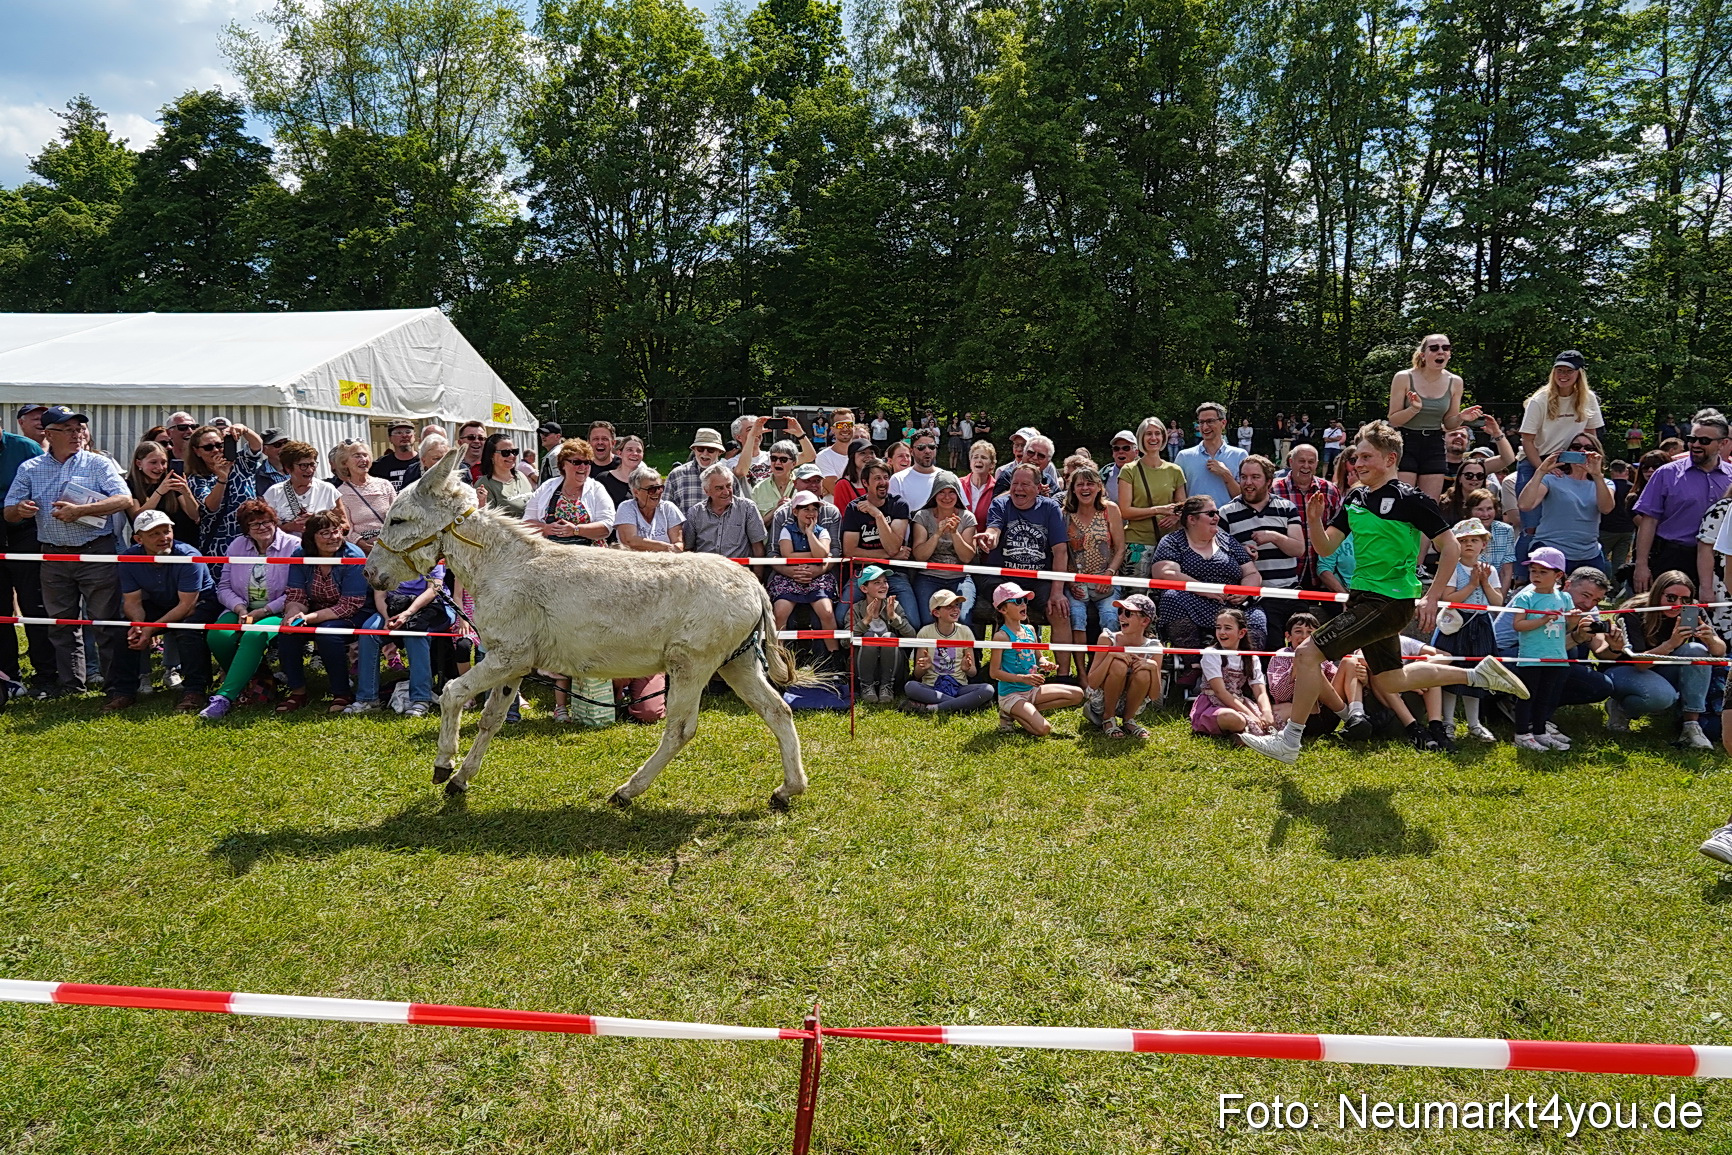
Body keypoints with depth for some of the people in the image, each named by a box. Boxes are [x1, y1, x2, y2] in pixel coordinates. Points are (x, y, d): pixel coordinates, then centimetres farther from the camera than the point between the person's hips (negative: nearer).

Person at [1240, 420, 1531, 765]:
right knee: (1387, 681, 21)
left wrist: (1431, 599, -10)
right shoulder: (1355, 498, 9)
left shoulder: (1410, 499, -11)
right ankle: (1479, 675, 33)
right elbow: (1326, 548, 9)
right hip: (1364, 597, 9)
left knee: (1307, 654, -15)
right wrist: (1314, 520, -11)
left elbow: (1451, 548, -7)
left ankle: (1289, 741, -5)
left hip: (1388, 601, -9)